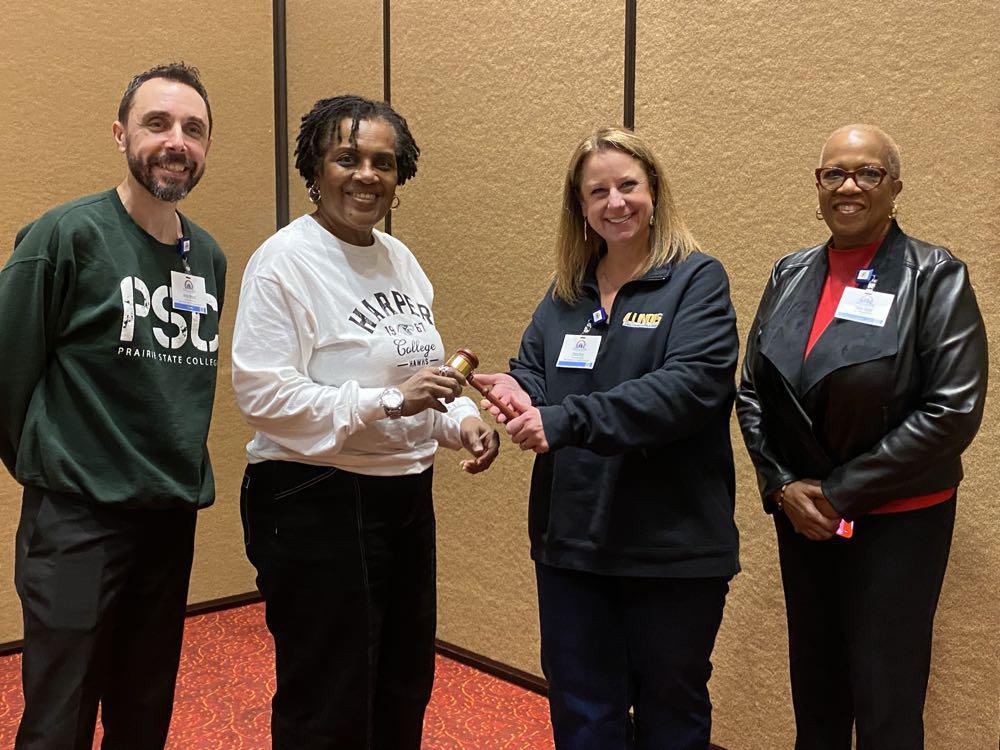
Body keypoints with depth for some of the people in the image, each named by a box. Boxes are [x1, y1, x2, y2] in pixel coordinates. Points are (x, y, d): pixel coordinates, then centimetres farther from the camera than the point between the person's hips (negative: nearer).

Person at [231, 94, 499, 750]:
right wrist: (388, 401, -25)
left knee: (404, 693, 21)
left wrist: (465, 420, -1)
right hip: (317, 504, -7)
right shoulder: (284, 261, -13)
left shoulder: (400, 259, 10)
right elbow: (262, 394, -20)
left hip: (407, 496, 8)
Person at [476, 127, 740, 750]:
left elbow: (692, 384, -21)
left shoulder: (697, 281, -7)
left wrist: (565, 421, -27)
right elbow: (533, 368, 10)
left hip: (673, 547, -4)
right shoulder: (566, 294, 11)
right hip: (571, 540, 5)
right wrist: (521, 392, -15)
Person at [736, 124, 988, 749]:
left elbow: (953, 411, -16)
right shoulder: (791, 275, 6)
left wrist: (842, 492, -15)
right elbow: (753, 393, 8)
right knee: (814, 694, 17)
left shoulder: (935, 278, -8)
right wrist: (783, 486, -6)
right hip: (801, 514, 5)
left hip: (897, 521, -4)